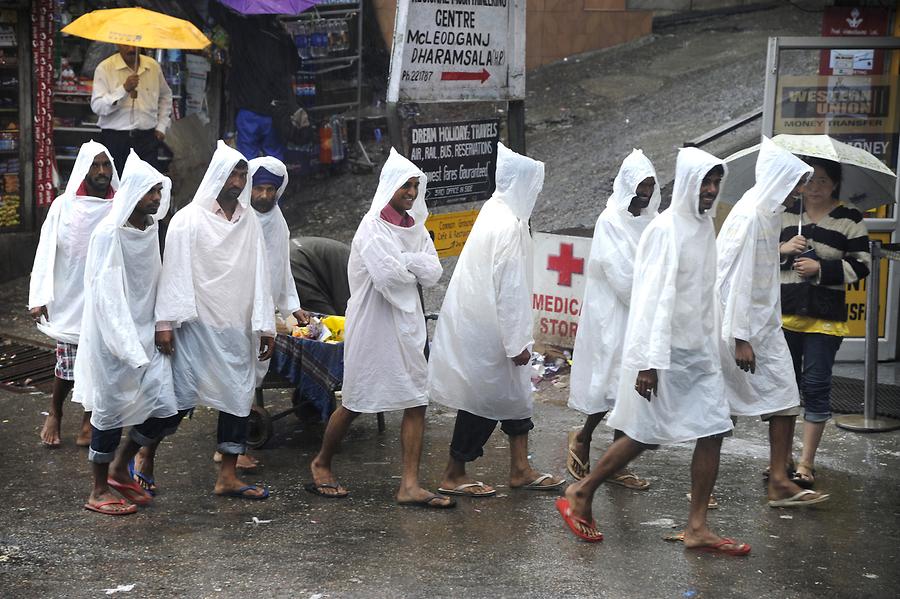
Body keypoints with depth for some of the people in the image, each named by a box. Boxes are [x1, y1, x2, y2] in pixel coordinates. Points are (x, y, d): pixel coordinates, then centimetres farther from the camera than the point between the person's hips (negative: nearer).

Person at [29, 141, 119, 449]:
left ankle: (89, 418, 27)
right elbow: (46, 253, -4)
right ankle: (54, 413, 26)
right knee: (68, 366, -1)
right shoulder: (64, 206, -3)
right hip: (70, 299, -1)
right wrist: (39, 298, -10)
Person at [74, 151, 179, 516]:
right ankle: (99, 491, 19)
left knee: (163, 409, 4)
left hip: (146, 335, 7)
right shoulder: (109, 235, -16)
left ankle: (118, 470, 25)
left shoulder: (151, 229, 8)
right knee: (112, 410, 2)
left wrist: (162, 328, 11)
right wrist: (127, 346, -22)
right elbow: (105, 295, -19)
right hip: (113, 337, -7)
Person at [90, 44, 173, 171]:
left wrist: (162, 126, 14)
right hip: (114, 138, -2)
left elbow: (165, 96, 24)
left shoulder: (153, 66, 8)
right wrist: (124, 89, -21)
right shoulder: (105, 68, -4)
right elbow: (97, 107, -13)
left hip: (147, 137, 3)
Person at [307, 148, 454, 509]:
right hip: (372, 325, -7)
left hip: (407, 324, 7)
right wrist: (414, 269, -5)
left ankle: (410, 485, 2)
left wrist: (402, 262, -13)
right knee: (355, 403, 5)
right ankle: (321, 463, 28)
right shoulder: (372, 228, -12)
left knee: (417, 401, 0)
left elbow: (433, 273, -1)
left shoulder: (415, 227, 9)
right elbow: (388, 275, -24)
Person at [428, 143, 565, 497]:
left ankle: (520, 469, 22)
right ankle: (453, 475, 14)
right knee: (483, 399, 2)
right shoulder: (508, 226, -21)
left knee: (514, 392, 15)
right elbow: (509, 289, -22)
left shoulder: (495, 212, 9)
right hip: (488, 330, -10)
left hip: (479, 320, 10)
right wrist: (517, 343, -18)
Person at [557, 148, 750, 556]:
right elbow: (653, 299, -19)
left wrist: (712, 347, 16)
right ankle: (580, 494, 19)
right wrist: (648, 361, -22)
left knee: (713, 430, 1)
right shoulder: (666, 230, -15)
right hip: (666, 352, -8)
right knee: (646, 435, 1)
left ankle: (697, 527, 7)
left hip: (699, 352, 8)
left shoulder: (705, 227, 11)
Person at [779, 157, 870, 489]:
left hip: (825, 318, -2)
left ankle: (806, 462, 8)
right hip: (783, 313, 3)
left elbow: (861, 265, -3)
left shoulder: (849, 219, -1)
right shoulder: (785, 213, 6)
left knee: (816, 387, 0)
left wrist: (822, 268, -15)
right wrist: (783, 249, -11)